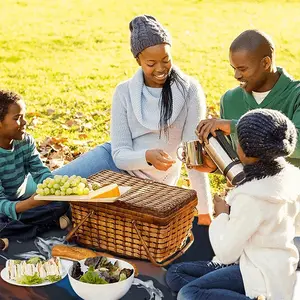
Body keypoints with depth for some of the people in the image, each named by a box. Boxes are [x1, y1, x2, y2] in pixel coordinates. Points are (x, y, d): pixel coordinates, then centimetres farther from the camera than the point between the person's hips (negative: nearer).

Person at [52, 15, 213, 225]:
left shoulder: (190, 90, -17)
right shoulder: (125, 92, -9)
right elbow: (120, 154, -12)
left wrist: (205, 211, -20)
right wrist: (147, 157, -35)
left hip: (151, 182, -2)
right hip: (118, 163, 3)